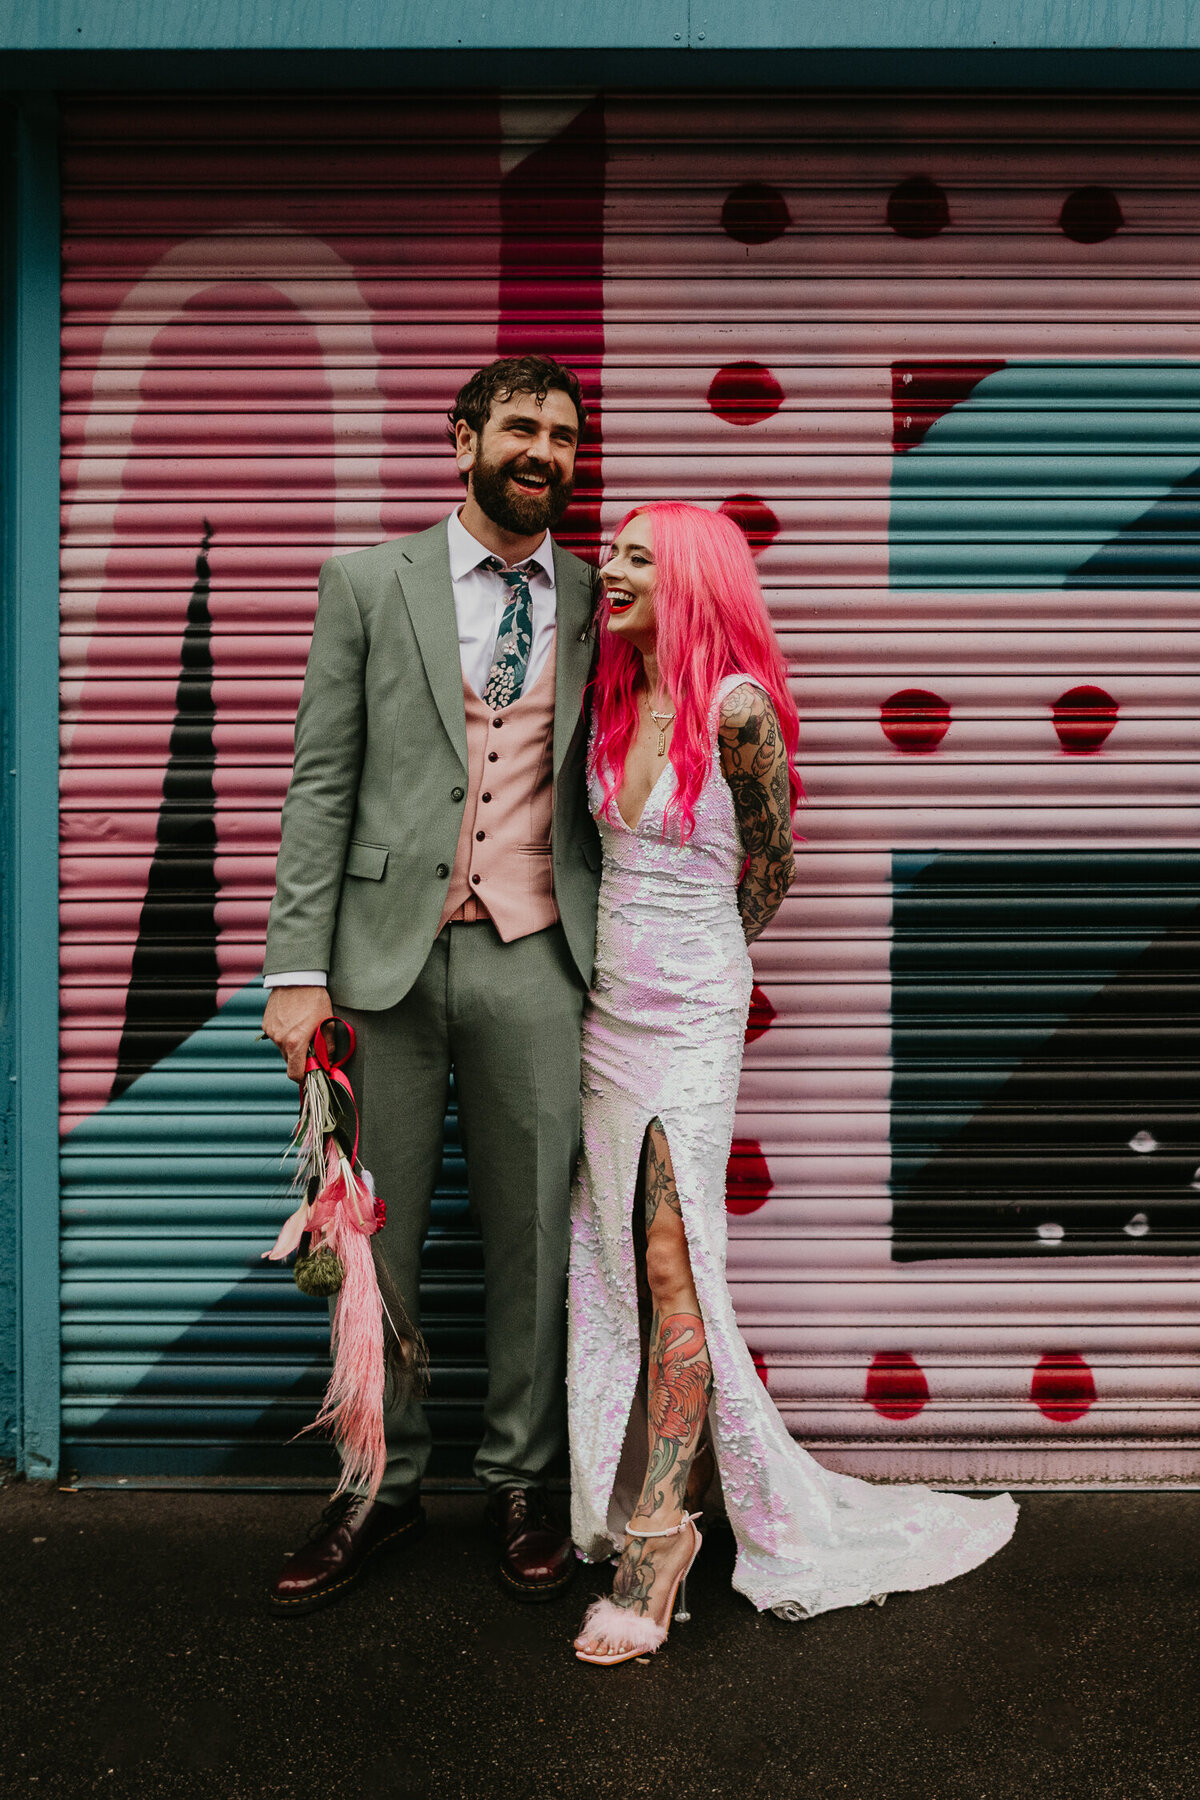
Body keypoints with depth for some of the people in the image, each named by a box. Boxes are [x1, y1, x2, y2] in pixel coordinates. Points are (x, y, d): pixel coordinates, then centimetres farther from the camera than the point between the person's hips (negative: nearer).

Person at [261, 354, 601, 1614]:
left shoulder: (601, 605, 10)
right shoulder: (368, 584, 6)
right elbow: (321, 783, 2)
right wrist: (297, 968, -6)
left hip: (535, 956, 1)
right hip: (388, 951, -1)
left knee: (532, 1236, 7)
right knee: (372, 1234, 7)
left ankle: (518, 1482, 24)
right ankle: (380, 1486, 23)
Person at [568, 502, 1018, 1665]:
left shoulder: (737, 710, -12)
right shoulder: (615, 703, 8)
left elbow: (769, 873, 0)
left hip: (689, 1014, -7)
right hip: (609, 1005, 7)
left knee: (671, 1268, -7)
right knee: (615, 1264, 8)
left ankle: (654, 1531, 0)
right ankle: (651, 1514, 21)